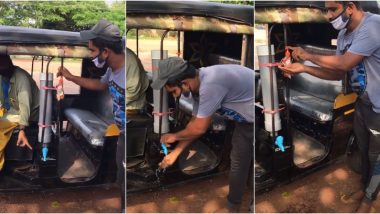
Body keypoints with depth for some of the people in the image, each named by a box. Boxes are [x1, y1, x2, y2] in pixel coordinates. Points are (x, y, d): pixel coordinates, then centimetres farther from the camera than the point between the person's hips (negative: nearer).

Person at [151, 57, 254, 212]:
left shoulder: (210, 84, -35)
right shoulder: (198, 84, -5)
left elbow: (199, 128, -24)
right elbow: (194, 122, 7)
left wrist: (174, 136, -6)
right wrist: (175, 152, 7)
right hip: (246, 119, 8)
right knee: (239, 163, 15)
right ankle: (233, 205, 30)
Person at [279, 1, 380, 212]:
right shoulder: (344, 34, 1)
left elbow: (344, 63, -29)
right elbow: (338, 74, 3)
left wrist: (307, 55, -16)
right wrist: (302, 68, -8)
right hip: (362, 102, 7)